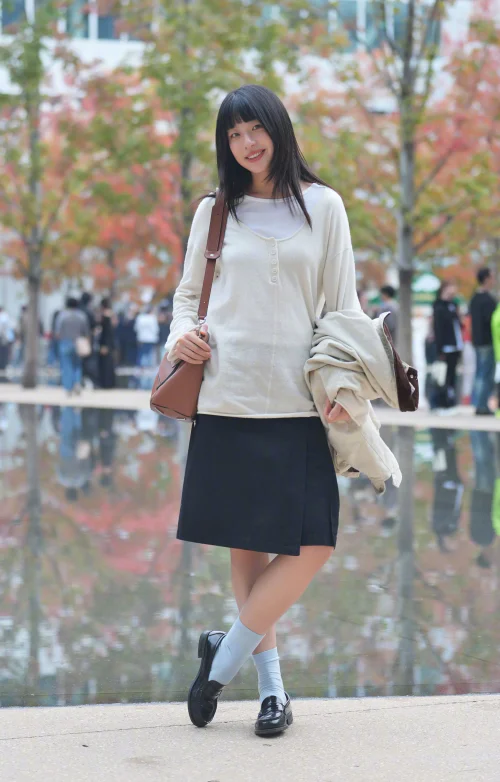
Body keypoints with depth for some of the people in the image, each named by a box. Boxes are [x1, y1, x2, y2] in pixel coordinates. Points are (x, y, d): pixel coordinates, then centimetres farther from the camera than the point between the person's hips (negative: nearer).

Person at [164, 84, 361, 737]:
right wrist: (181, 333, -4)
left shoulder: (322, 206, 8)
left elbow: (342, 303, 7)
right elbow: (188, 293, 18)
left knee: (312, 546, -10)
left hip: (297, 406, -1)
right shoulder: (216, 211, 11)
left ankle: (226, 652, 6)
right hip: (228, 400, 1)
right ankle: (271, 683, 13)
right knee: (246, 547, 3)